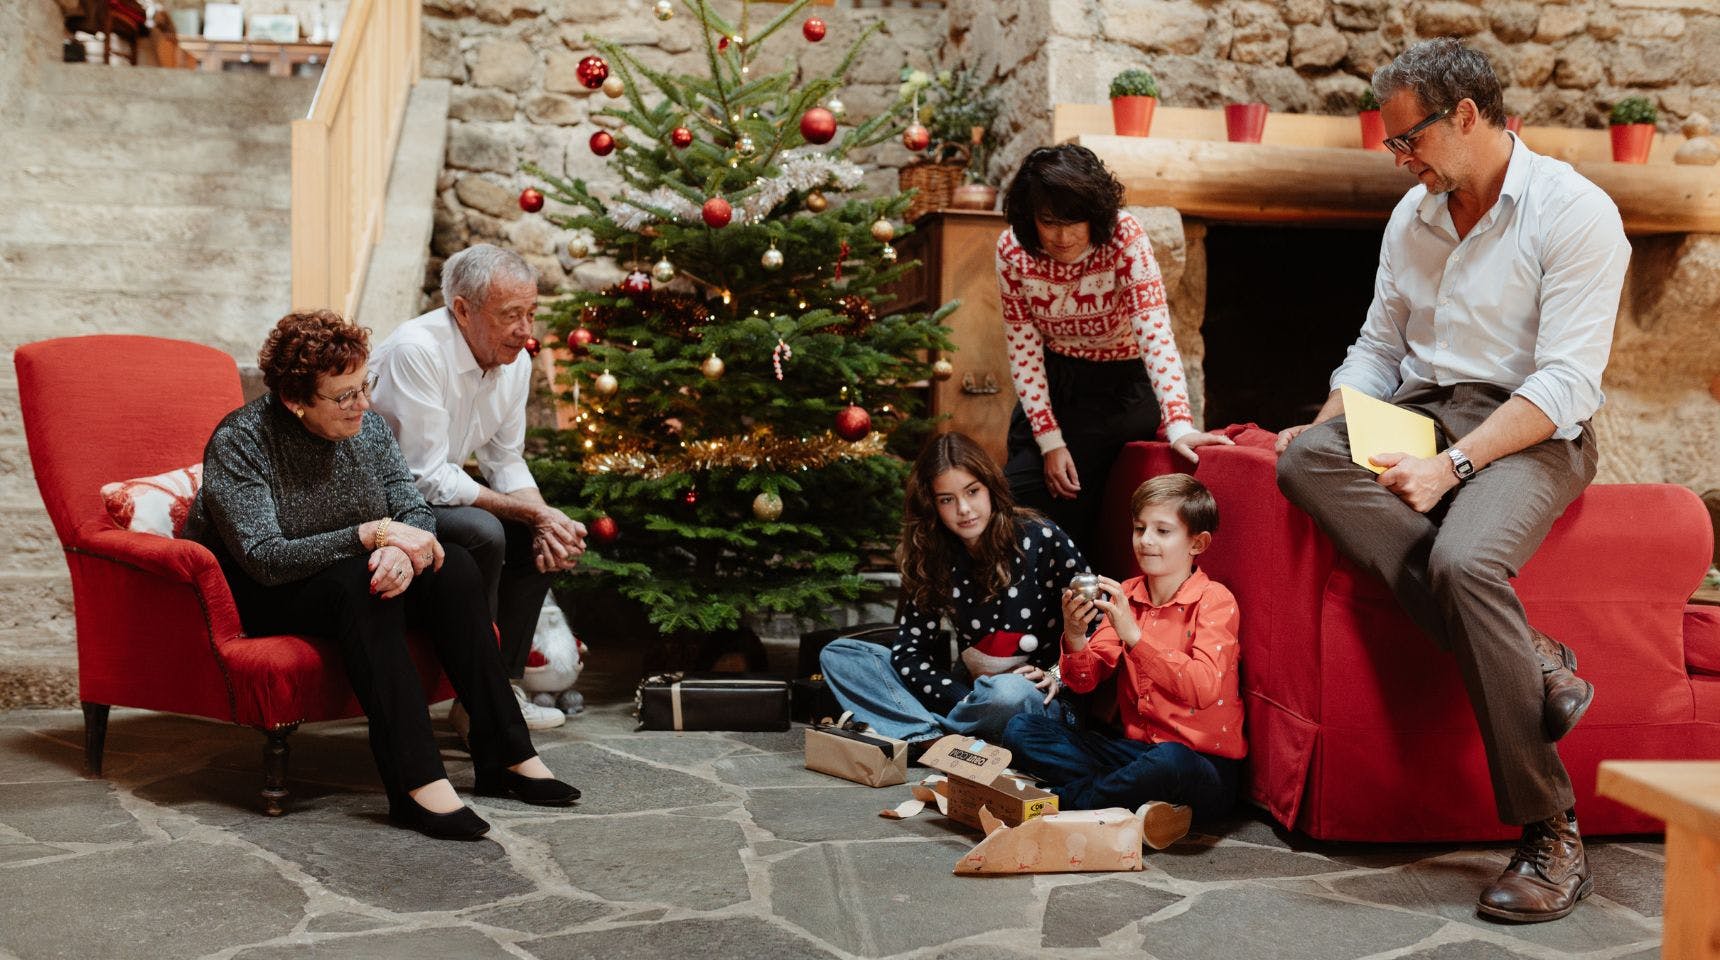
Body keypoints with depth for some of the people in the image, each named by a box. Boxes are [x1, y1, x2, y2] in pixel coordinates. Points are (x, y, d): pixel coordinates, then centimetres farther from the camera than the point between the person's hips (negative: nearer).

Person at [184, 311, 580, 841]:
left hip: (350, 579, 6)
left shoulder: (367, 426, -2)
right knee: (359, 584, -36)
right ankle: (416, 782, -42)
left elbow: (415, 510, -4)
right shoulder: (239, 443, -20)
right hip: (254, 598, -6)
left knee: (454, 566, -19)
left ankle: (506, 757, -20)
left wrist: (403, 549, -29)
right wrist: (372, 534, -34)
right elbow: (264, 559, -29)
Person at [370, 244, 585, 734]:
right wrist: (533, 513, -25)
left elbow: (506, 462, 8)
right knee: (482, 533, -31)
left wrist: (546, 521, -13)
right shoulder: (417, 350, -26)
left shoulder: (516, 361, -1)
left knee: (553, 537, -1)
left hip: (435, 494, 9)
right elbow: (429, 478, -27)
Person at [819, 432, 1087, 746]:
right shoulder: (933, 557, 1)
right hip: (967, 690, 5)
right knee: (837, 654, -4)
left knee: (1008, 693, -43)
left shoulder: (1040, 538, -10)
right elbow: (908, 652, -4)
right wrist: (967, 700, -19)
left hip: (1038, 699, -4)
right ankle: (929, 737, -26)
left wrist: (1057, 675, -14)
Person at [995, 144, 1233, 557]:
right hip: (1051, 381, 4)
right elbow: (1023, 348, -8)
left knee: (1064, 501, -14)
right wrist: (1049, 440, -15)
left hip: (1117, 387, -4)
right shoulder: (1012, 250, -13)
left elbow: (1154, 331, -30)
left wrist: (1178, 425, -42)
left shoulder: (1125, 239, -22)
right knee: (1017, 496, -1)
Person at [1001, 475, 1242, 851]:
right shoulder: (1126, 595, 8)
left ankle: (1061, 800, -16)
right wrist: (1075, 640, -19)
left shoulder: (1214, 600, -8)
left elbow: (1204, 688, -24)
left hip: (1203, 763, -6)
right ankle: (1136, 806, -20)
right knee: (1020, 730, -5)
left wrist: (1134, 636, -29)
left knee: (1168, 761, -41)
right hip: (1136, 747, 6)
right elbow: (1085, 682, 3)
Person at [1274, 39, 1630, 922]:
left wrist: (1453, 465, -25)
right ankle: (1529, 660, -27)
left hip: (1530, 433, -6)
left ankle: (1550, 835, -25)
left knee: (1464, 560, -37)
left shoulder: (1574, 212, -7)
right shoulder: (1413, 215, 14)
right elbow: (1378, 346, 20)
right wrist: (1335, 424, -1)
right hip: (1420, 414, 7)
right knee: (1304, 460, -26)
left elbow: (1566, 383, -15)